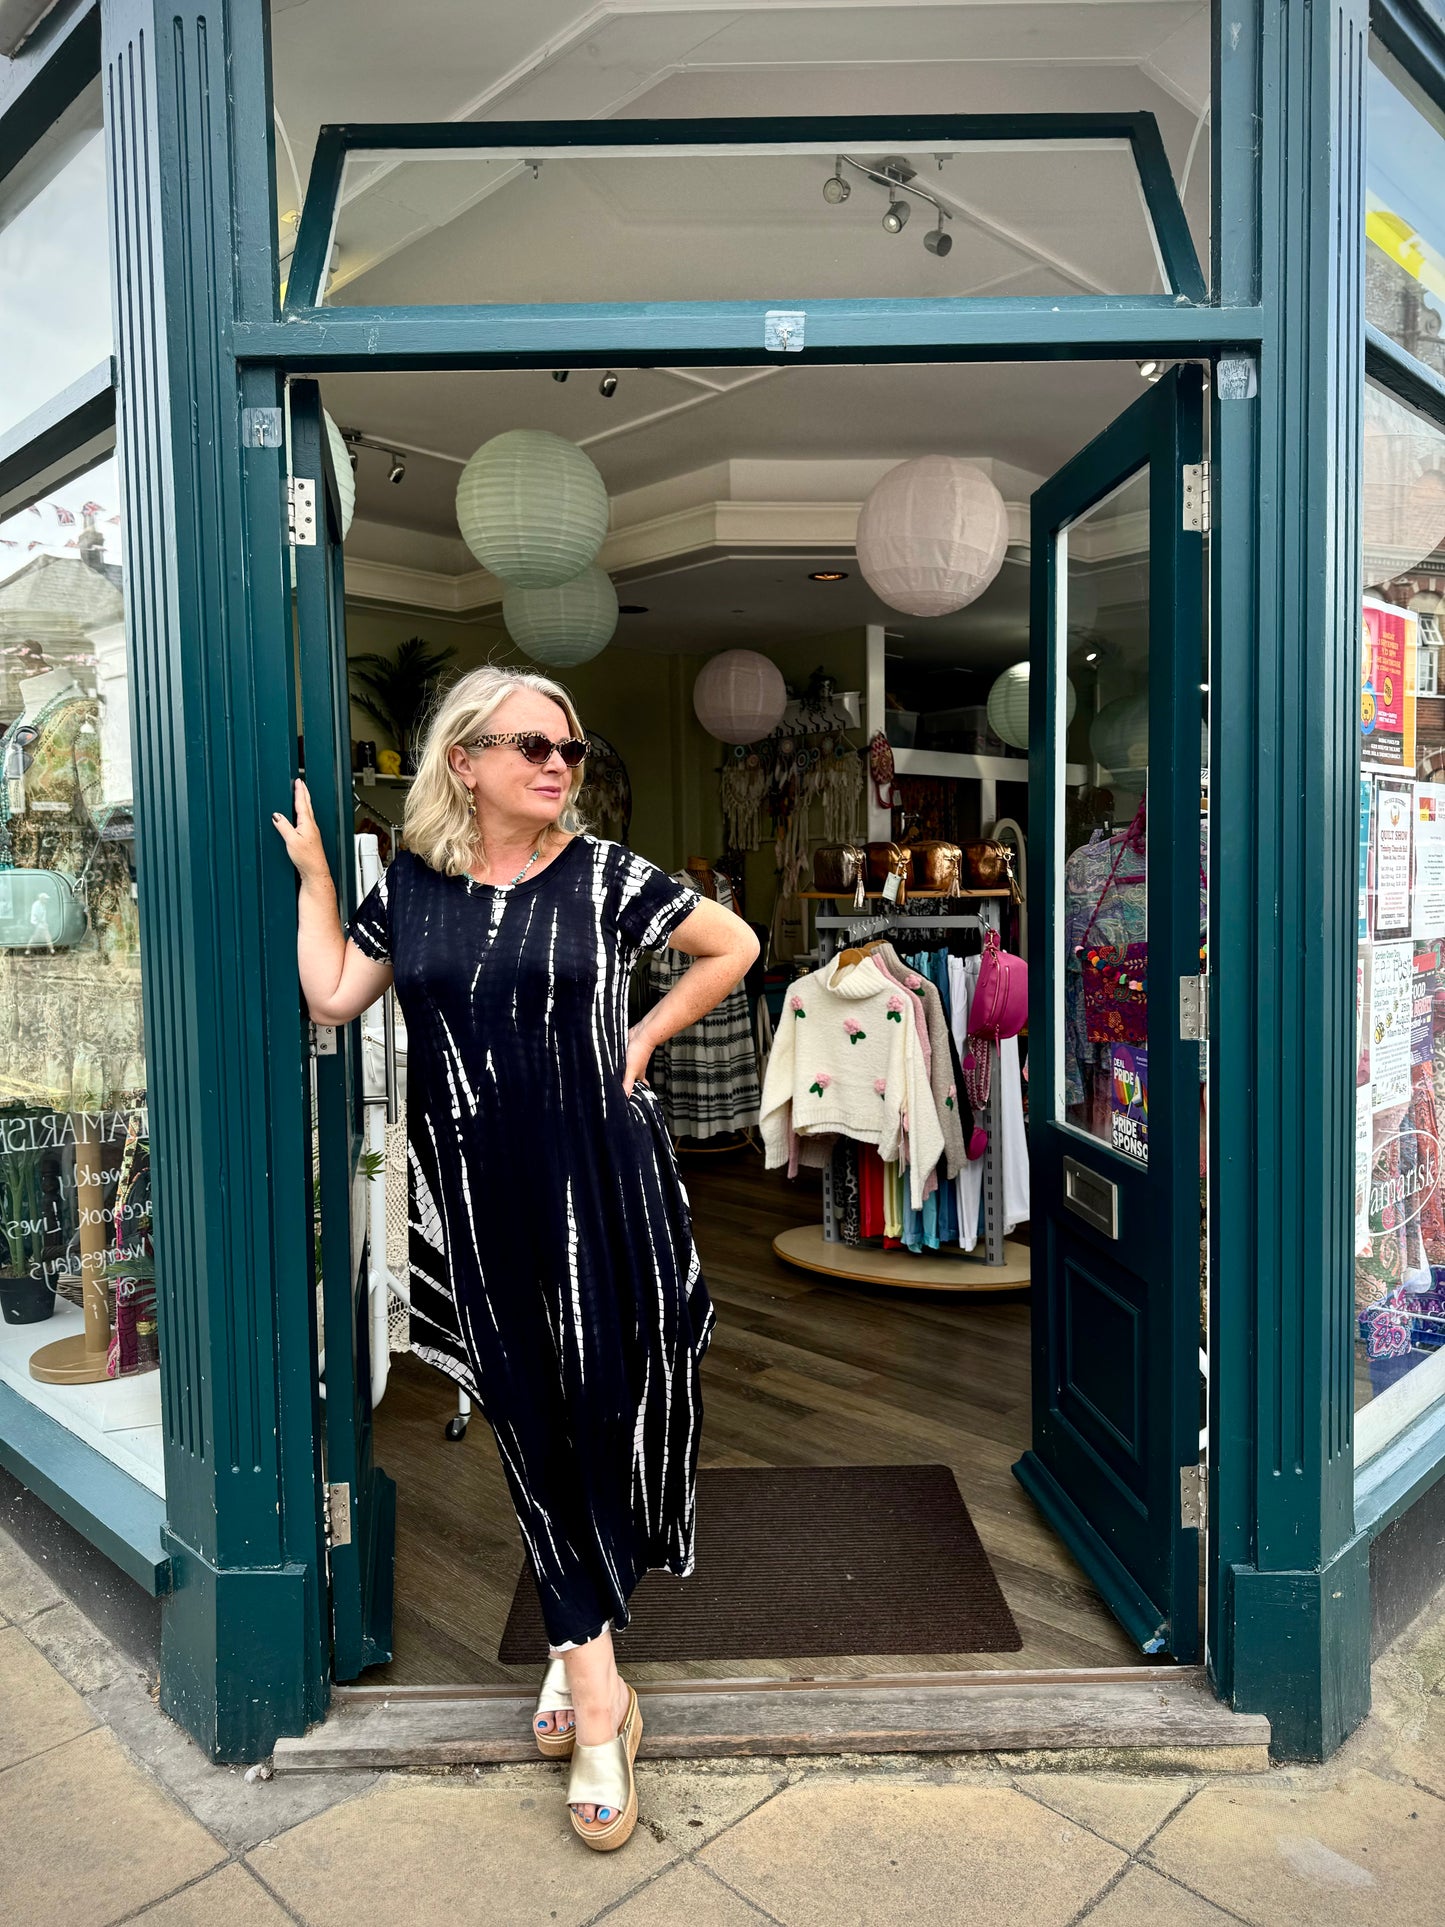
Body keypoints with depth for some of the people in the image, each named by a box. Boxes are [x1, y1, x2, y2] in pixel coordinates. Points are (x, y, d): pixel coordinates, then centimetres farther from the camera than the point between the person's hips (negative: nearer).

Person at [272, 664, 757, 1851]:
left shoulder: (603, 875, -2)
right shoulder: (410, 883, 6)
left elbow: (733, 946, 5)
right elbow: (332, 997, 6)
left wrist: (644, 1039, 0)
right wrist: (312, 870, 6)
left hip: (598, 1185, -2)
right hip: (475, 1197, 2)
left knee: (599, 1405, 2)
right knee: (529, 1418, 9)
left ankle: (579, 1648, 26)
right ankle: (596, 1682, 24)